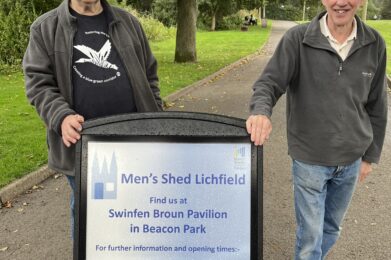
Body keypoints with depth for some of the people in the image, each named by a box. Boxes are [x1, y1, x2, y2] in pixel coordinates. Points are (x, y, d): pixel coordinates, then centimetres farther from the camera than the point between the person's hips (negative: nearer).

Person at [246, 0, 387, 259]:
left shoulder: (374, 44, -3)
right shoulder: (297, 39, -13)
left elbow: (376, 107, 5)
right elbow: (269, 82, -15)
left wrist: (370, 155, 9)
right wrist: (261, 111, -38)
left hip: (351, 161, 4)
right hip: (309, 159, -3)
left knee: (331, 230, 21)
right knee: (311, 235, 7)